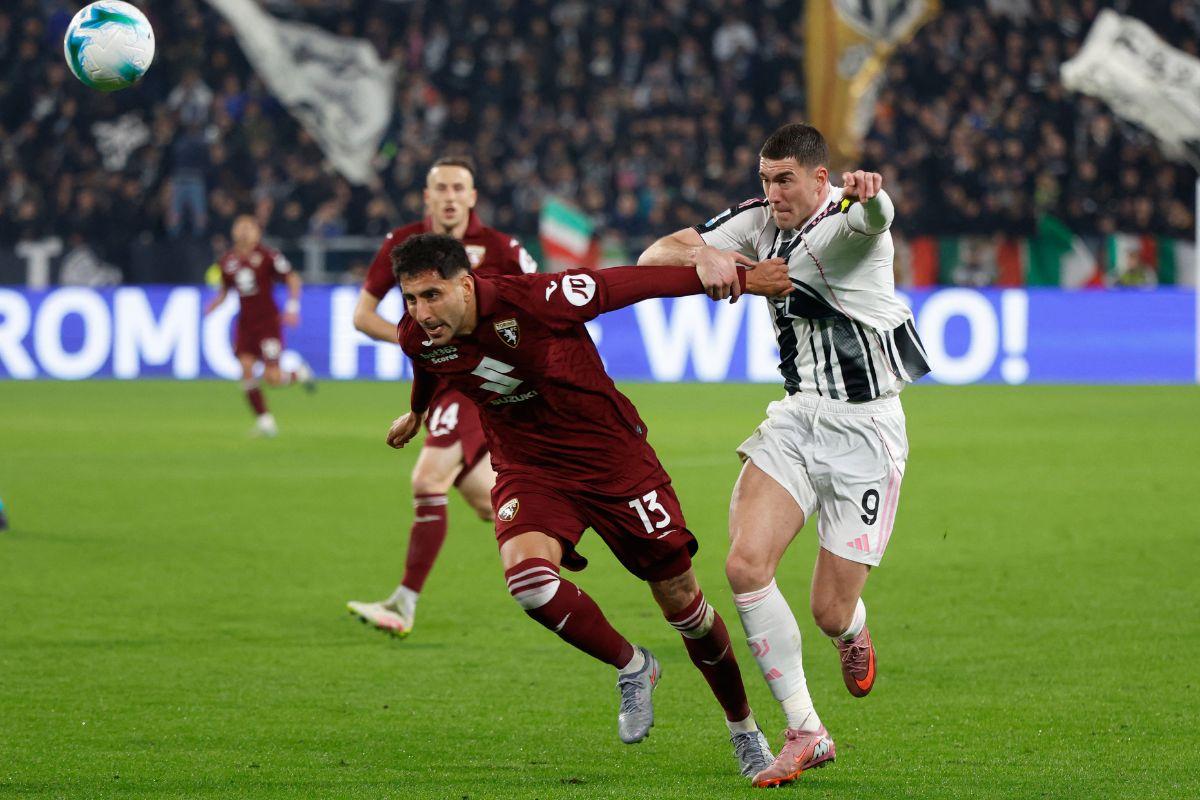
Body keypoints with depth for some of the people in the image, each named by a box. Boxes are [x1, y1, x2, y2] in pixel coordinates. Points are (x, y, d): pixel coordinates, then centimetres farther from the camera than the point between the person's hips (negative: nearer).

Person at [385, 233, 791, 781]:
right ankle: (631, 668, 1)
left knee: (681, 600, 4)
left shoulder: (536, 301, -28)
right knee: (526, 575, -27)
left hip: (611, 457, -3)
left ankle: (744, 728, 28)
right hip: (528, 466, 3)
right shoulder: (417, 338, -11)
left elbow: (637, 282, -18)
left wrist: (743, 278, -12)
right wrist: (417, 413, 38)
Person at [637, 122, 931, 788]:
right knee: (745, 563, -17)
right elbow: (654, 258, 1)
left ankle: (853, 632, 38)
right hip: (798, 417, 5)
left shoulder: (845, 221, -17)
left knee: (831, 614, -4)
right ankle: (805, 734, -7)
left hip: (865, 431, -5)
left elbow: (873, 215, -43)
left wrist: (870, 194, -69)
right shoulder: (757, 221, 2)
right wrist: (705, 257, -22)